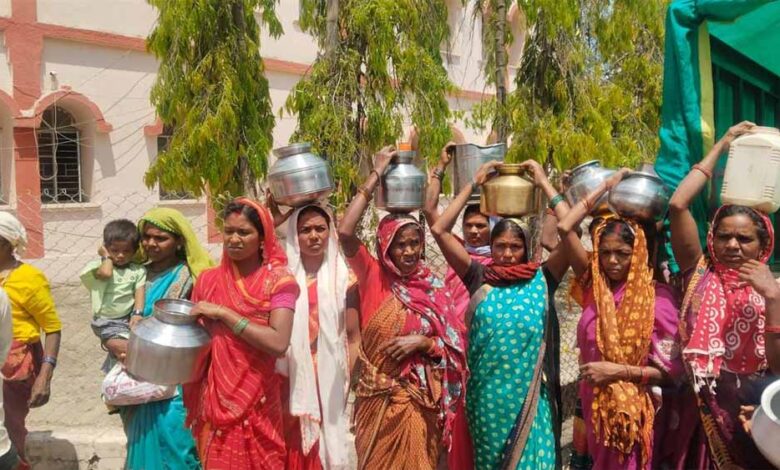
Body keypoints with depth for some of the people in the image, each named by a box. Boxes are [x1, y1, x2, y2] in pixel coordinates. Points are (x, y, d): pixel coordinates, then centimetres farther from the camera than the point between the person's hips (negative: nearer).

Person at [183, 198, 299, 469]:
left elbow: (278, 343, -22)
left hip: (256, 399, -3)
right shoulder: (208, 280, 4)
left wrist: (223, 313, -18)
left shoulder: (278, 280, -9)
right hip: (214, 397, 4)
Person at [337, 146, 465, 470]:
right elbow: (345, 232, -19)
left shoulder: (435, 288, 1)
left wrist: (422, 341, -17)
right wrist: (376, 175, -16)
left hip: (419, 401, 1)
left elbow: (453, 345, 2)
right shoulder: (374, 278, -4)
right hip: (377, 399, -1)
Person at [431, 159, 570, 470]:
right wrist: (473, 184, -1)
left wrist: (544, 183, -4)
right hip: (486, 396, 1)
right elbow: (439, 230, -5)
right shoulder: (480, 278, 0)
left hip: (528, 397, -1)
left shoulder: (540, 280, -1)